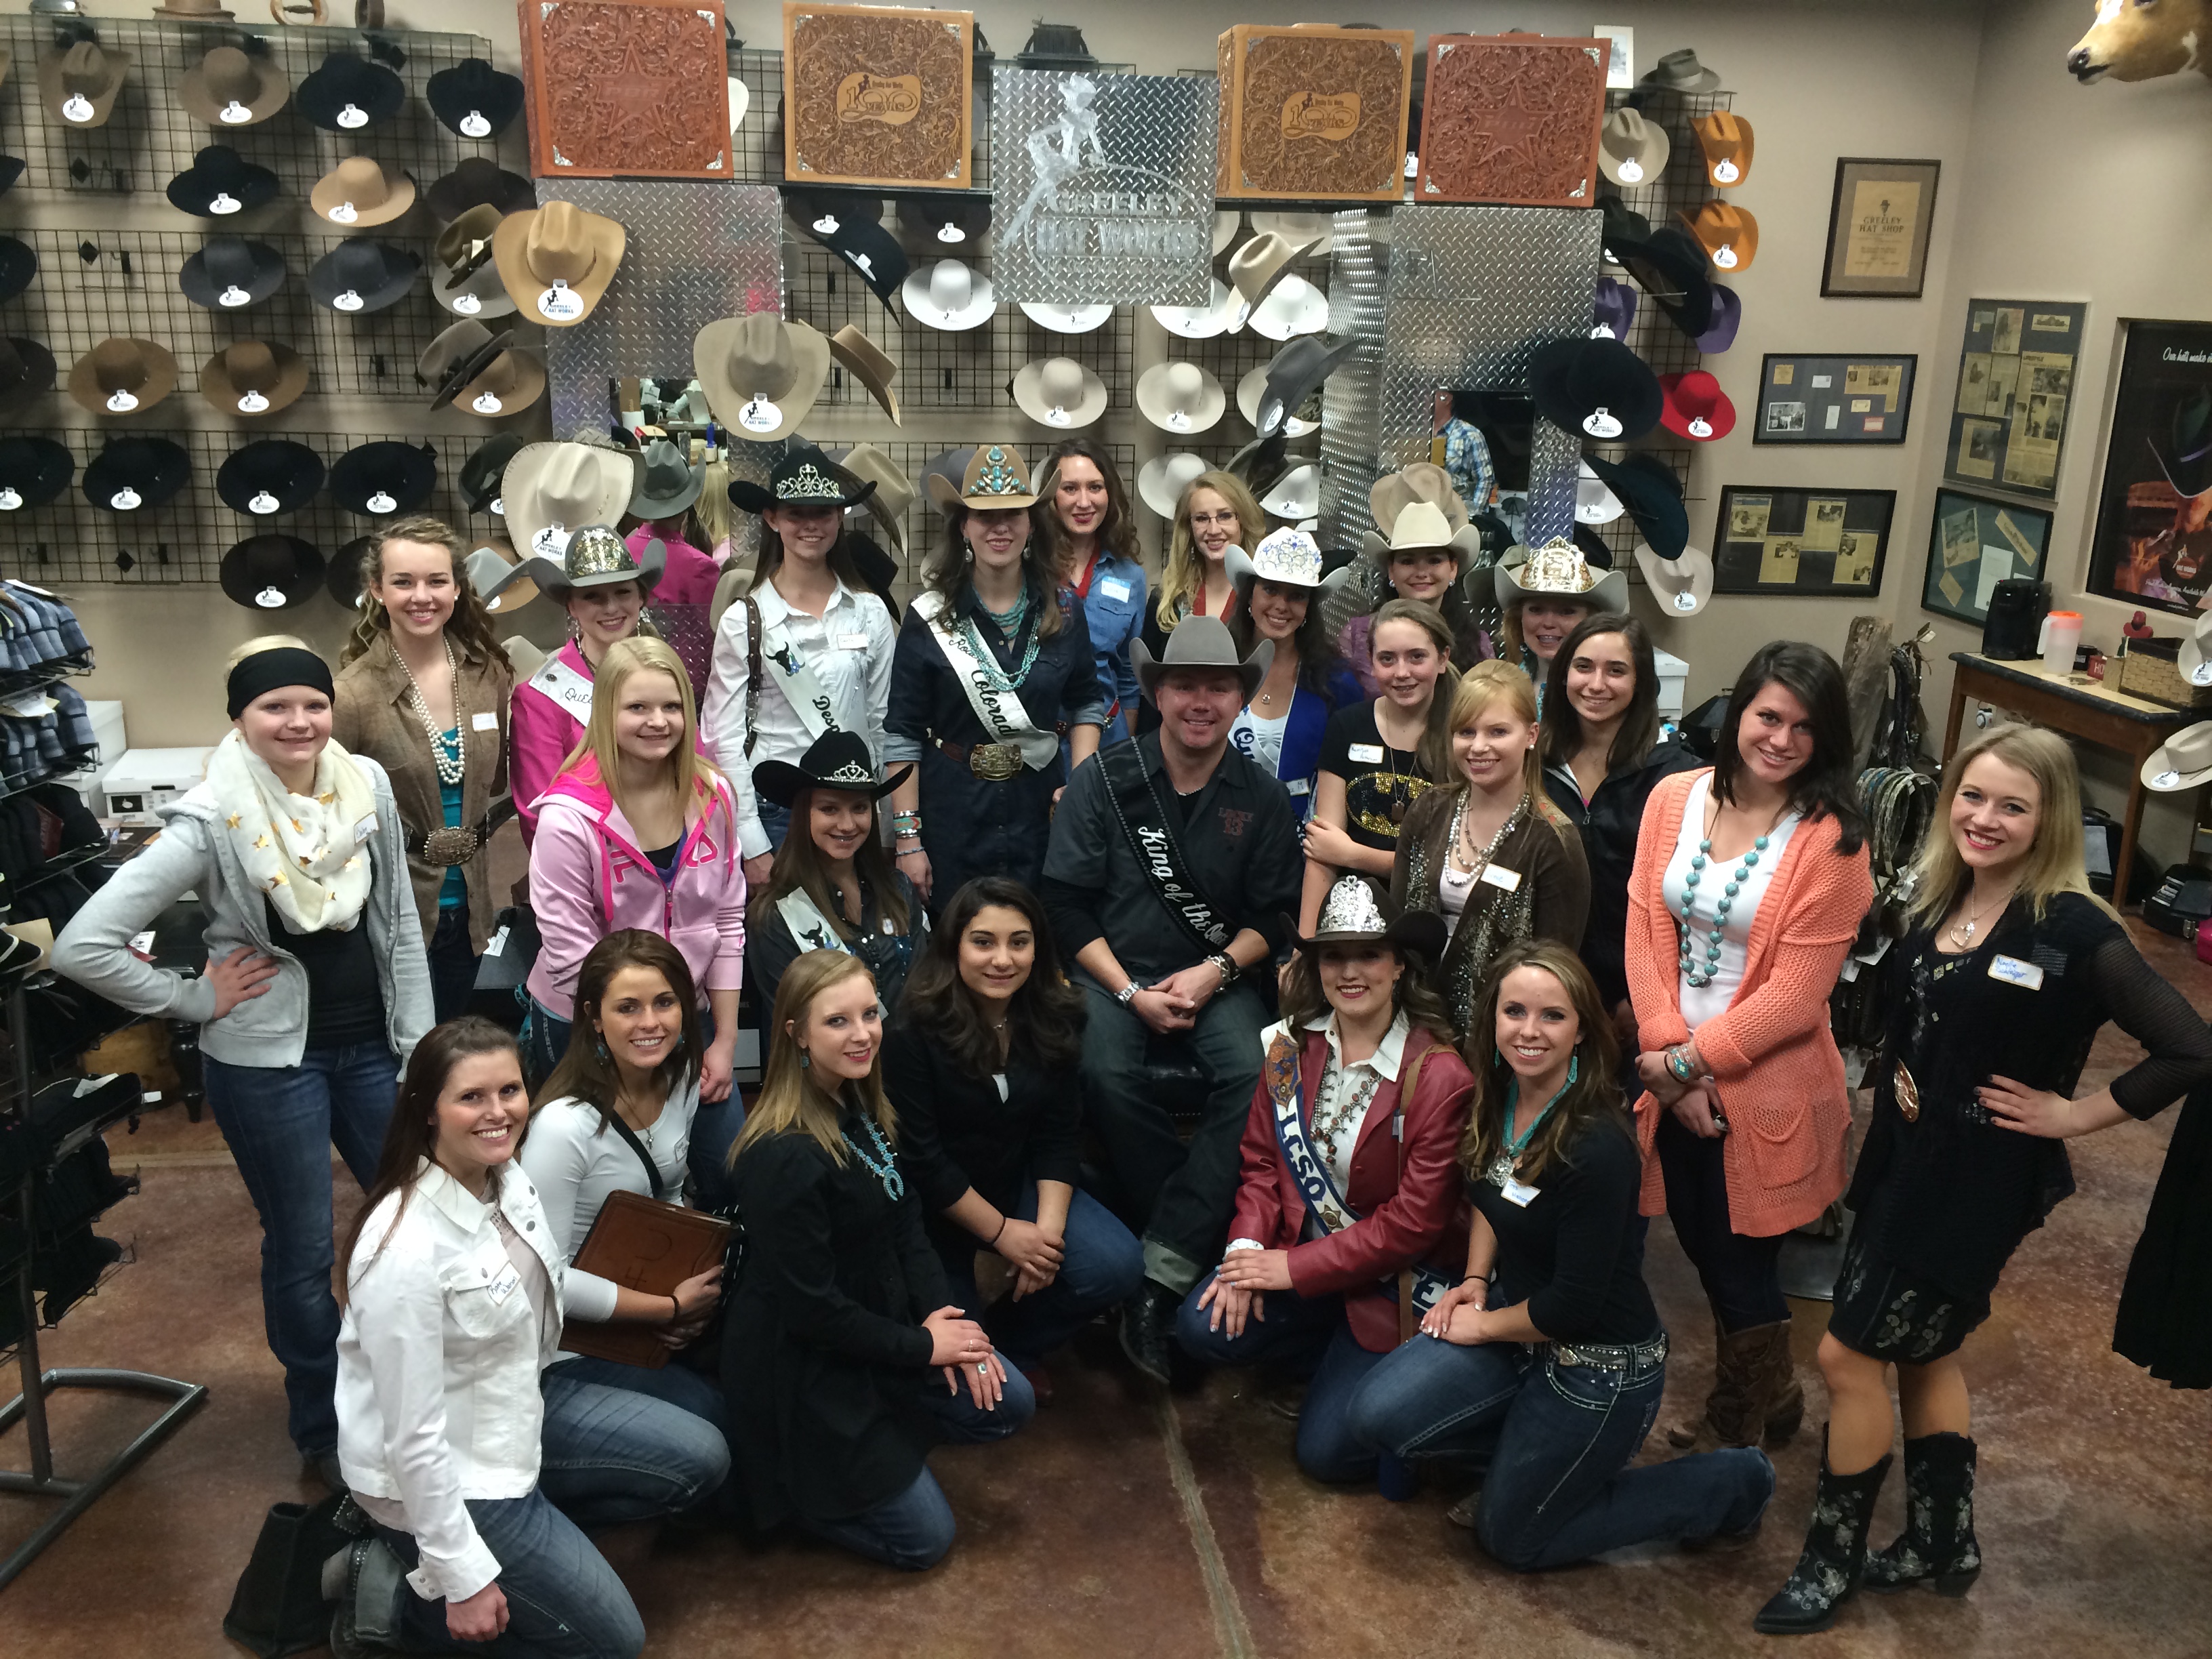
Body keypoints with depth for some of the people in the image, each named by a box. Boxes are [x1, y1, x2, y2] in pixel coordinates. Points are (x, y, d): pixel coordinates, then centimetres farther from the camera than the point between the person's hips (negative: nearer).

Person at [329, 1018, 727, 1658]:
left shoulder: (508, 1181, -7)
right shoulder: (407, 1250, -32)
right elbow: (412, 1433, -26)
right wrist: (464, 1580, -20)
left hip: (520, 1406, 8)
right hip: (439, 1472, -8)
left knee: (700, 1459, 8)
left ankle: (530, 1521, 13)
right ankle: (392, 1592, 7)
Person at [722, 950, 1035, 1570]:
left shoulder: (863, 1110, -2)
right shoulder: (783, 1156, -29)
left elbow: (906, 1222, 6)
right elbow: (810, 1308, -24)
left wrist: (939, 1314, -9)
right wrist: (922, 1346, -15)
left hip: (879, 1322, 8)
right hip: (803, 1368, -8)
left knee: (1009, 1404, 2)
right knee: (923, 1538, -1)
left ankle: (881, 1432, 15)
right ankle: (782, 1478, 14)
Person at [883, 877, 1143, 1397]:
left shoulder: (1054, 1018, -5)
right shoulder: (914, 1030, -21)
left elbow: (1057, 1136, -4)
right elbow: (921, 1155, -18)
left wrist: (1049, 1227, -17)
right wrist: (1000, 1231, -16)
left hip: (1020, 1184, 4)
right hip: (937, 1205, -4)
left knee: (1116, 1267, -17)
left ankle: (1011, 1344, 9)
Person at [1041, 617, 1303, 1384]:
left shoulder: (1262, 798, 7)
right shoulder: (1105, 781, 1)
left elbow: (1275, 916, 8)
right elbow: (1067, 903, -2)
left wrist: (1214, 971, -10)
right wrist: (1130, 990, -12)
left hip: (1218, 977, 1)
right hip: (1114, 973, -1)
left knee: (1256, 1072, -29)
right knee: (1108, 1072, -33)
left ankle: (1162, 1275, -27)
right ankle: (1200, 1242, -15)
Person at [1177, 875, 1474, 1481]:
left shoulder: (1440, 1075, -19)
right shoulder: (1294, 1047, -2)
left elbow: (1415, 1219, -18)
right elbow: (1263, 1161, 4)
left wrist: (1295, 1268, -18)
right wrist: (1248, 1248, -14)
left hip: (1392, 1278, -5)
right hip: (1297, 1252, 5)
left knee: (1328, 1449, -12)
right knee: (1205, 1329, -19)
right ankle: (1342, 1356, 6)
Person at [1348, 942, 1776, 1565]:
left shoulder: (1598, 1149, -29)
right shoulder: (1497, 1098, -5)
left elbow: (1573, 1305, -22)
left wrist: (1483, 1324, -9)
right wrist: (1475, 1280, 3)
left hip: (1599, 1366, -7)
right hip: (1516, 1313, 7)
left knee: (1511, 1536, 8)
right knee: (1379, 1415, -8)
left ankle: (1731, 1485, 19)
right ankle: (1536, 1441, 15)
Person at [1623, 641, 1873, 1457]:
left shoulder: (1831, 840, -15)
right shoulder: (1675, 798, -2)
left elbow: (1793, 994, -16)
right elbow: (1646, 930, -4)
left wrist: (1689, 1062, -14)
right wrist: (1667, 1057, -12)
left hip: (1764, 1085, -5)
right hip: (1674, 1074, 5)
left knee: (1742, 1267, 10)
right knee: (1700, 1244, 20)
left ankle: (1738, 1428, 37)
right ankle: (1768, 1395, 47)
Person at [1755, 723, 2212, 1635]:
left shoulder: (2075, 931, -20)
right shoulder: (1937, 898, 1)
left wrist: (2075, 1112, -17)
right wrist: (1893, 1076, 1)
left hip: (1979, 1181, -7)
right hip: (1901, 1157, 8)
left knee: (1850, 1353, -1)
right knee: (1921, 1351, 20)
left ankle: (1833, 1561, 19)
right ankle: (1945, 1544, 39)